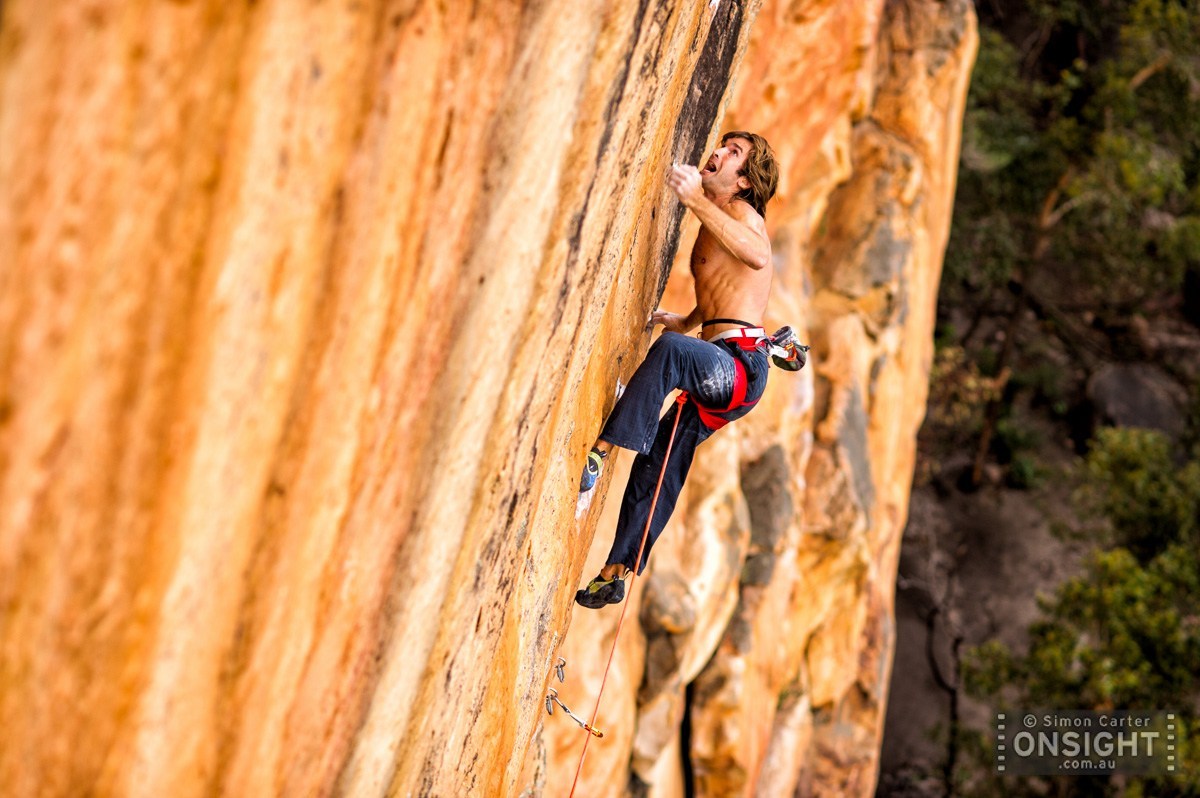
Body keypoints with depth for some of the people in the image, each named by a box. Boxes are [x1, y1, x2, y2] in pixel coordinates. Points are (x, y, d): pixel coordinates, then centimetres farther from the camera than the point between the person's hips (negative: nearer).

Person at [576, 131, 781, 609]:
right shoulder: (714, 219, 23)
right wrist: (688, 321, 38)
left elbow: (757, 255, -31)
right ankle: (616, 573, 16)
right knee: (656, 467, 10)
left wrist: (697, 201, -32)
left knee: (669, 349, -38)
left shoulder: (740, 211, -4)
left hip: (741, 364, -10)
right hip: (717, 370, 10)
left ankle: (598, 453, -41)